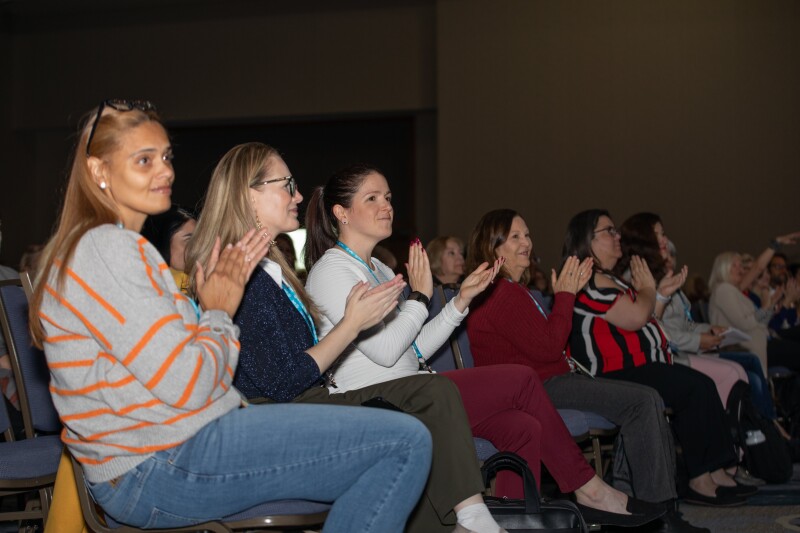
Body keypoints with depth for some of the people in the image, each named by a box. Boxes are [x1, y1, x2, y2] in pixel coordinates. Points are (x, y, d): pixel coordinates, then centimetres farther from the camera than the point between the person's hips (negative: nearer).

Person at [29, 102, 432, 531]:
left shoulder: (120, 247, 20)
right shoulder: (104, 247, -14)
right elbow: (186, 386, -19)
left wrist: (225, 288, 9)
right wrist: (218, 314, -1)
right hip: (157, 468, -11)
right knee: (407, 443, -17)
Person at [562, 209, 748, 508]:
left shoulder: (608, 280, 23)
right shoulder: (587, 281, -11)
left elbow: (643, 324, 27)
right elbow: (635, 317, -19)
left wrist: (662, 294, 15)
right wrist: (647, 289, 1)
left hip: (639, 366, 11)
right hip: (614, 375, -10)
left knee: (702, 387, -5)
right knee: (697, 387, -19)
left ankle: (716, 473, -8)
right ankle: (698, 480, -15)